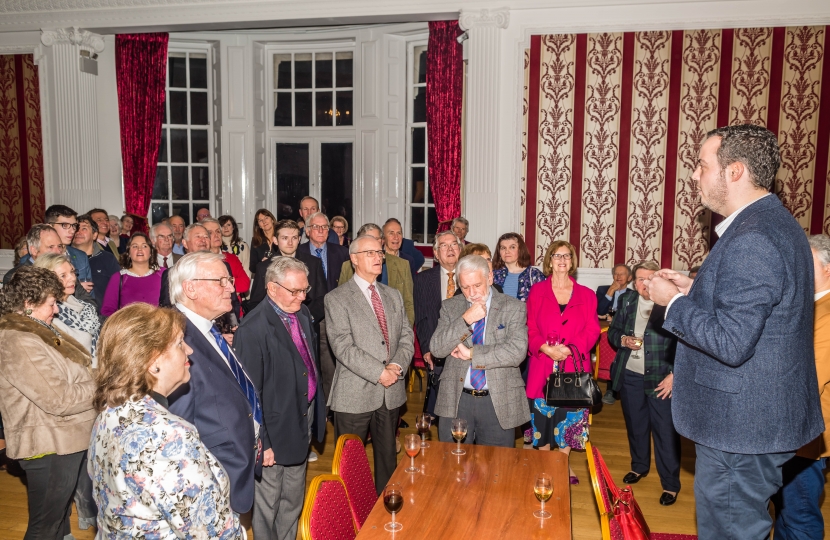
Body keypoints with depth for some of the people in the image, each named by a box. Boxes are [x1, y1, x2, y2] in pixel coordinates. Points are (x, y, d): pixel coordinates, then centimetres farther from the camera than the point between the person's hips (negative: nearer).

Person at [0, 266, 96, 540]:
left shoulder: (35, 331, 8)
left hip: (63, 441, 10)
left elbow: (66, 374, 14)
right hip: (49, 448, -10)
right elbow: (59, 399, -27)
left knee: (61, 513, 27)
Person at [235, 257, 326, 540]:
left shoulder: (303, 314, 2)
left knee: (293, 500, 24)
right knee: (268, 505, 13)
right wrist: (260, 443, -17)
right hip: (275, 431, -7)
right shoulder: (253, 329, -23)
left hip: (304, 420, 8)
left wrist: (316, 413, 10)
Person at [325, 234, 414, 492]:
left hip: (391, 392, 5)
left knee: (388, 457, 17)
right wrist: (379, 373, -18)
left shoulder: (393, 296, 13)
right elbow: (343, 347, -16)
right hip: (354, 394, -5)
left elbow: (406, 337, 8)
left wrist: (397, 365, -10)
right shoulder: (337, 299, -7)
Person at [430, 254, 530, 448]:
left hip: (499, 402, -2)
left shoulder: (514, 308, -4)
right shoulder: (450, 307, 3)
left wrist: (471, 353, -14)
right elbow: (436, 349, -6)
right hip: (456, 400, 2)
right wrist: (465, 320, -17)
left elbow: (517, 352, -16)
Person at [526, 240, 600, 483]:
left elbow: (592, 331, 1)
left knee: (569, 415, 7)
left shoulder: (586, 295, 6)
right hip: (543, 365, 0)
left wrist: (570, 349, -14)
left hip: (574, 366, 1)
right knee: (541, 414, 4)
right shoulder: (537, 291, 4)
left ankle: (564, 464, 24)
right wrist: (546, 348, -16)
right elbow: (530, 328, 0)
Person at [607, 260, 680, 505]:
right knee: (635, 425, 19)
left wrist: (673, 375, -16)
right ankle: (639, 466, 39)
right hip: (630, 375, 5)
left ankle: (671, 484, 14)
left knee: (665, 430, 1)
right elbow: (613, 332, 11)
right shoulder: (626, 301, 4)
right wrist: (623, 340, -11)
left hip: (660, 378, -5)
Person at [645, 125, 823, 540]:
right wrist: (693, 290, 10)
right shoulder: (772, 222, 9)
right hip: (757, 420, 11)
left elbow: (731, 343, -28)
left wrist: (673, 302, -16)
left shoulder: (752, 240, -25)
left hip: (742, 427, -11)